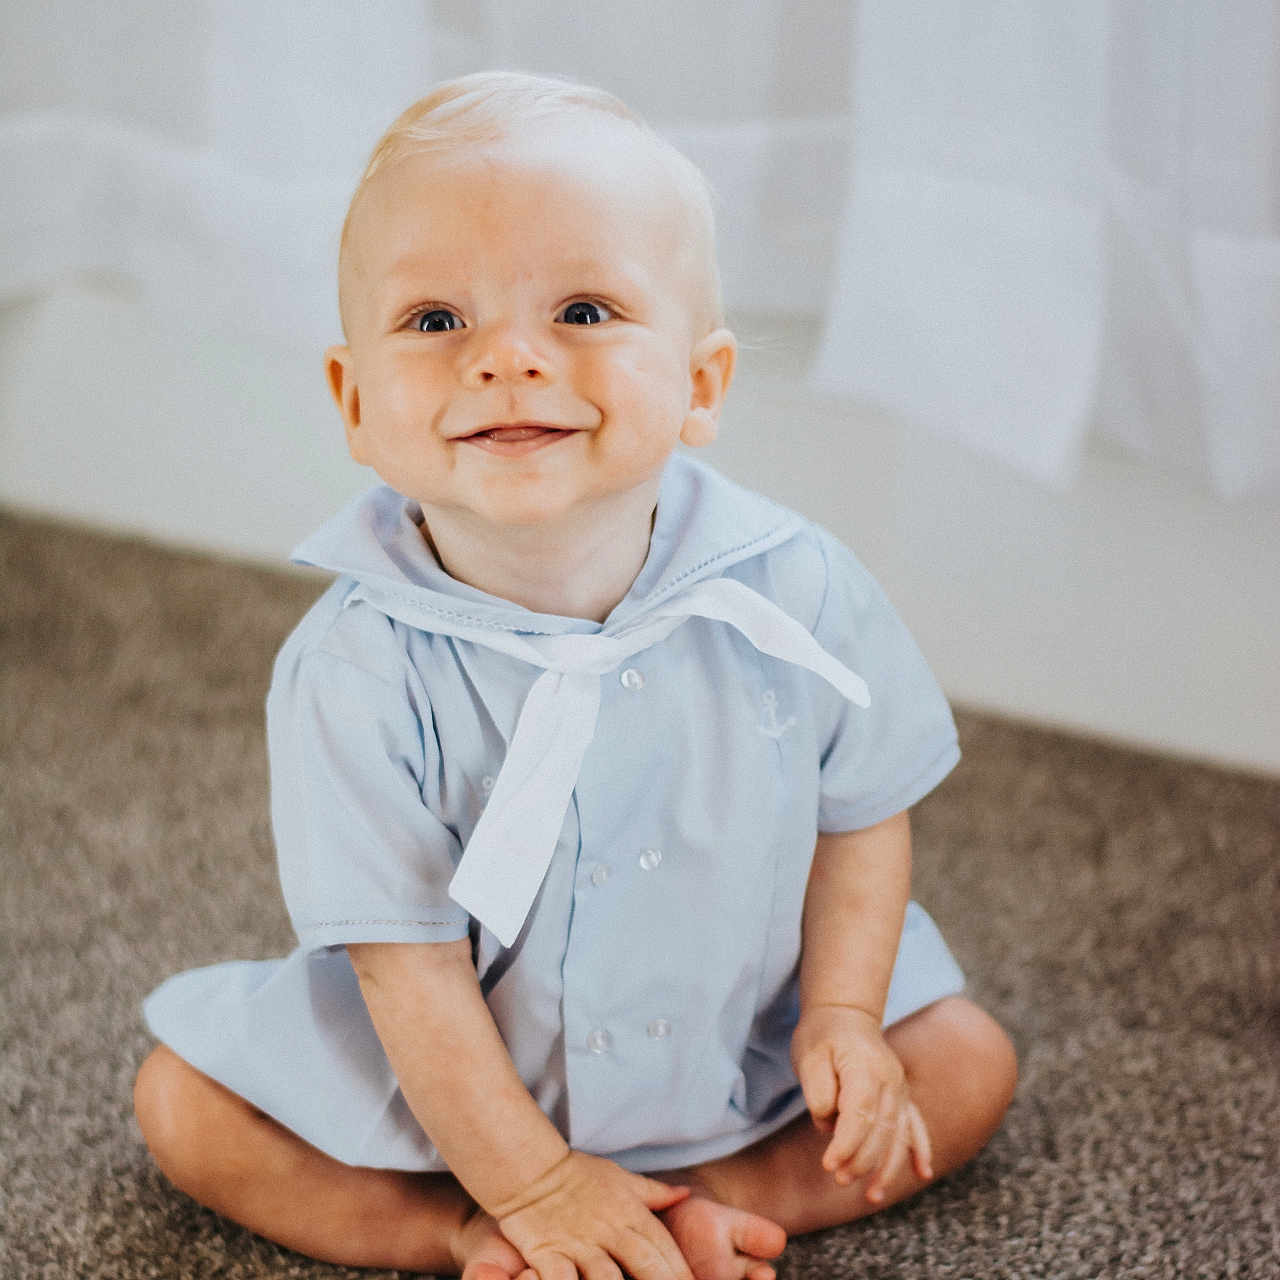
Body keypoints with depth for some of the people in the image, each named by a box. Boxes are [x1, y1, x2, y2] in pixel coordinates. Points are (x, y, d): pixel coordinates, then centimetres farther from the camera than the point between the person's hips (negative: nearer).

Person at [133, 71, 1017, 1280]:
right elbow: (406, 962, -21)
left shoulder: (797, 597, -21)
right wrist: (527, 1182, -20)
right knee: (182, 1103, -10)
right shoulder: (361, 670, -27)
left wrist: (842, 1018, -12)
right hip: (467, 1081, -1)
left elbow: (862, 815, -4)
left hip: (749, 1036, 2)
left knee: (969, 1063, -6)